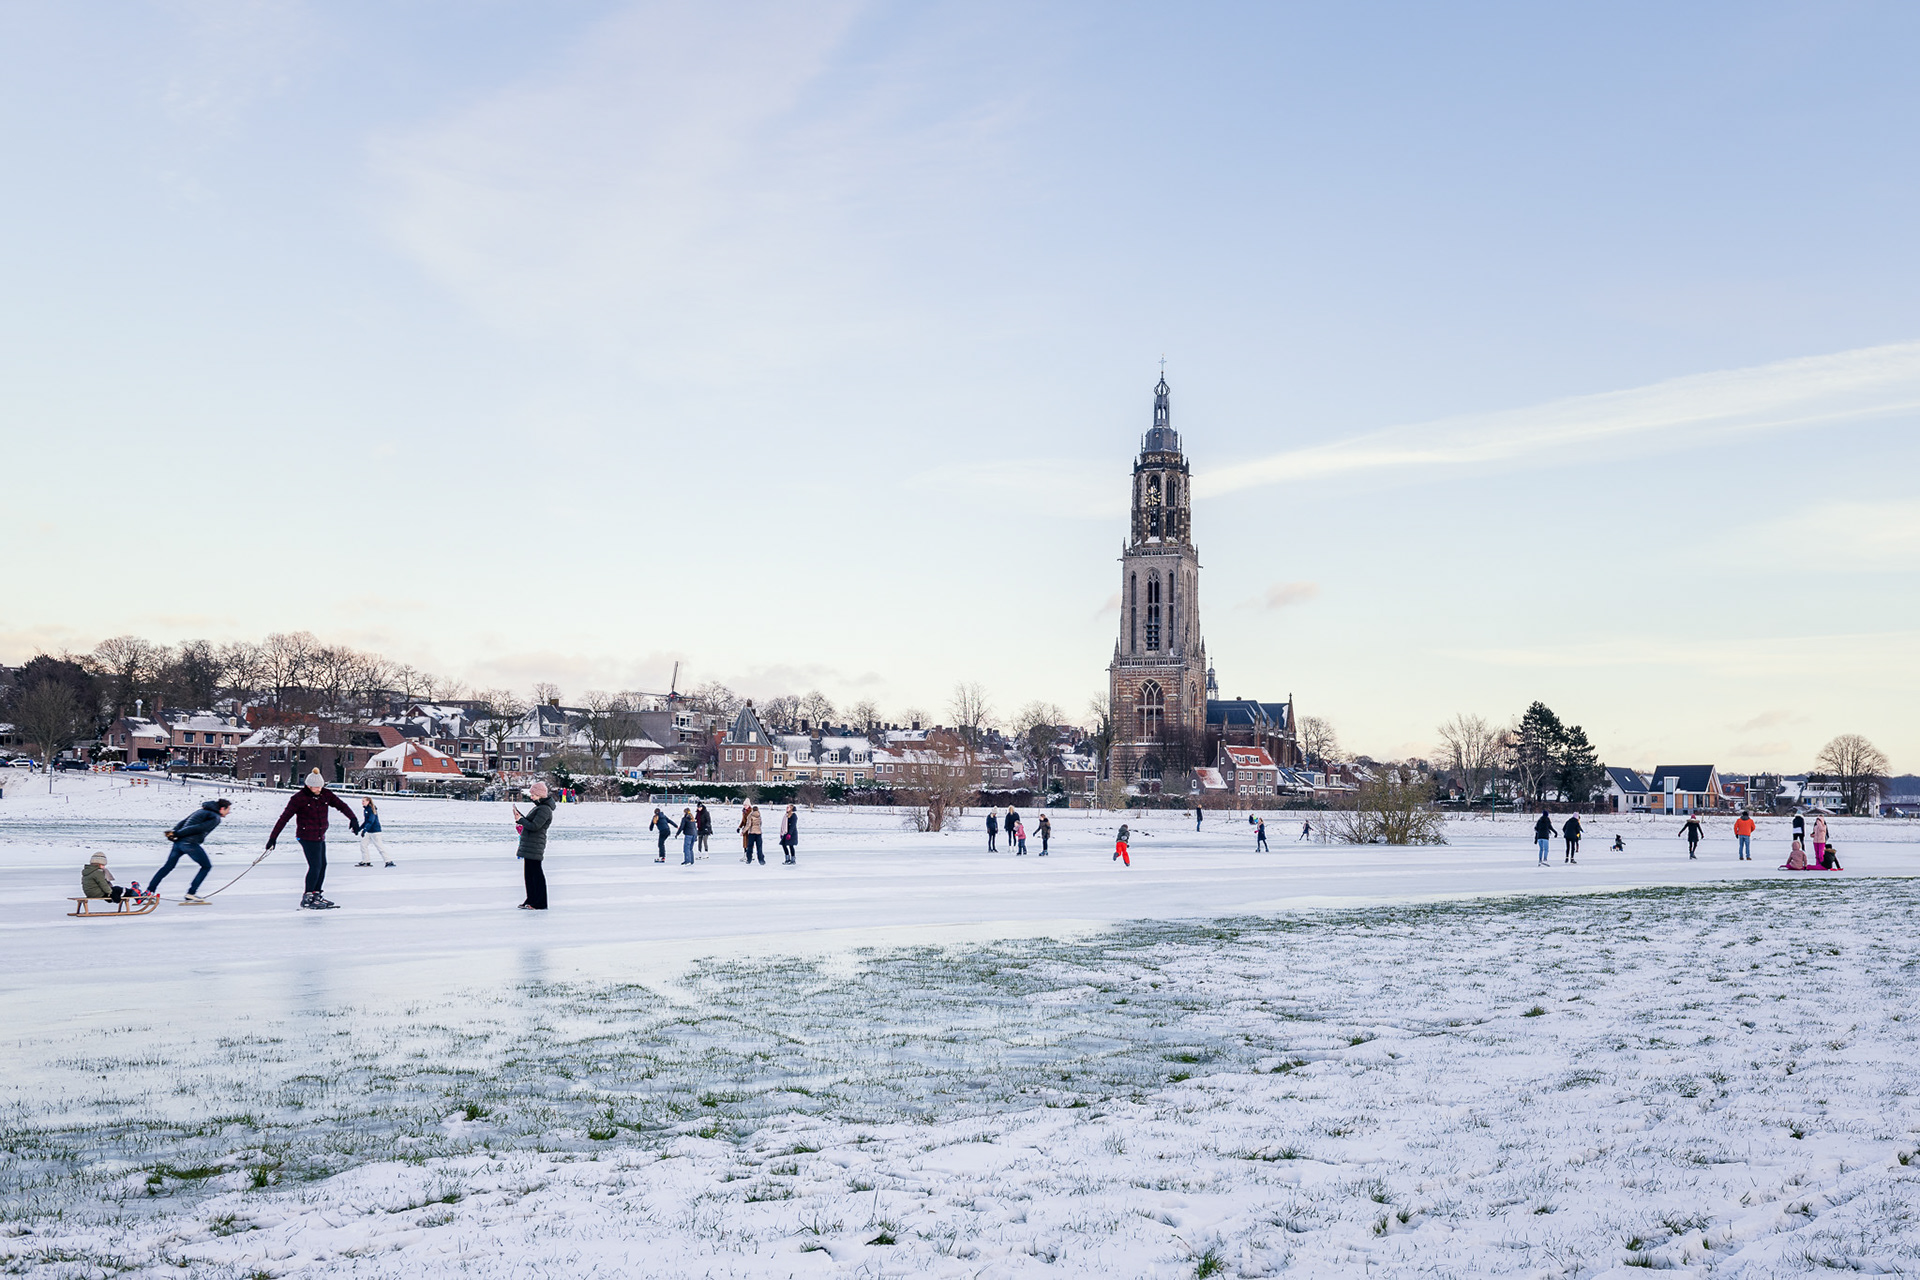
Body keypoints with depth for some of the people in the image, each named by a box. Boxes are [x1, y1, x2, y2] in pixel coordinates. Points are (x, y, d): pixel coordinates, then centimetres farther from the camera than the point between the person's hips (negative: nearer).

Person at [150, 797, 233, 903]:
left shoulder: (201, 811, 24)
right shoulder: (216, 818, -4)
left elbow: (182, 823, 16)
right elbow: (198, 828, -16)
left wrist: (174, 832, 2)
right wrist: (177, 834, -16)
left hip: (179, 842, 8)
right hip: (190, 843, -8)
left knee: (168, 866, 20)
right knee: (206, 866, 9)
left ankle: (149, 891, 21)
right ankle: (191, 893, 5)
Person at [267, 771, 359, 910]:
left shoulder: (326, 794, 2)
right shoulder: (299, 798, -12)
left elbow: (340, 805, 1)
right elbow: (284, 817, -11)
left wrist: (353, 818, -16)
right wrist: (273, 837, -13)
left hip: (320, 837, 7)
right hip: (307, 837, -7)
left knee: (322, 865, 11)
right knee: (315, 866, -11)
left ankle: (316, 895, 23)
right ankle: (307, 898, -3)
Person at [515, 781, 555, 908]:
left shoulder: (544, 809, -16)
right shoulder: (539, 807, 17)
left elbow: (534, 826, -23)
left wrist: (520, 820, -11)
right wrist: (521, 818, 10)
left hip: (534, 846, -11)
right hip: (528, 845, 11)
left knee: (536, 874, -7)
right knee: (529, 874, 15)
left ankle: (539, 903, -5)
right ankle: (531, 901, 23)